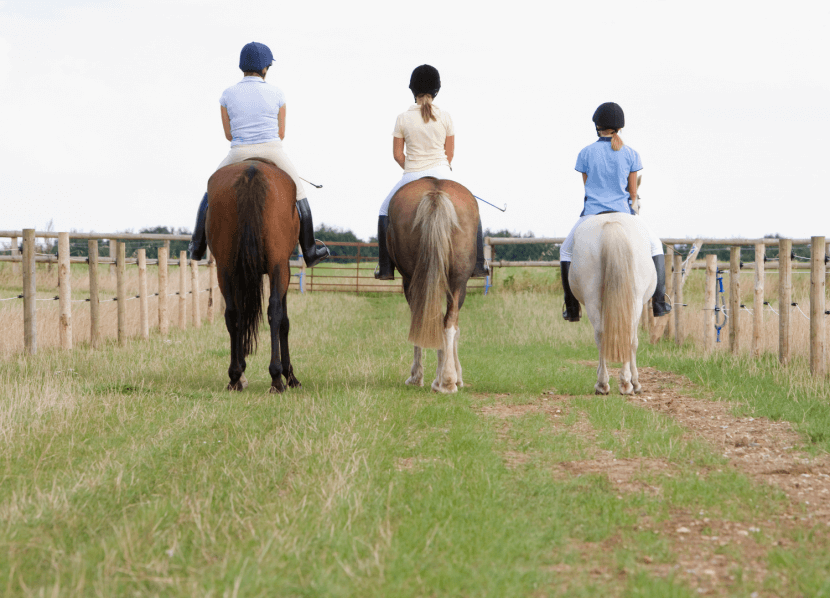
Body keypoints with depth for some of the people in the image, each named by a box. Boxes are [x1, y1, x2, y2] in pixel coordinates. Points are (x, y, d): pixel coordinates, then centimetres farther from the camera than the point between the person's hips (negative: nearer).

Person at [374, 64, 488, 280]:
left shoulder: (403, 119, -5)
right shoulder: (445, 117, -2)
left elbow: (397, 154, 1)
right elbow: (450, 153, 4)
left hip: (412, 177, -1)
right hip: (441, 174, 1)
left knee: (386, 211, 23)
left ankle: (386, 269, 17)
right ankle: (478, 265, 15)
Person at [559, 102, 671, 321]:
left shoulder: (585, 153, -3)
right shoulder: (631, 155, -1)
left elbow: (587, 187, 6)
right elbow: (633, 192, 4)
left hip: (591, 215, 0)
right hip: (624, 213, 0)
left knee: (567, 252, 26)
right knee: (654, 245, 26)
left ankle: (572, 309, 21)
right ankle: (659, 302, 17)